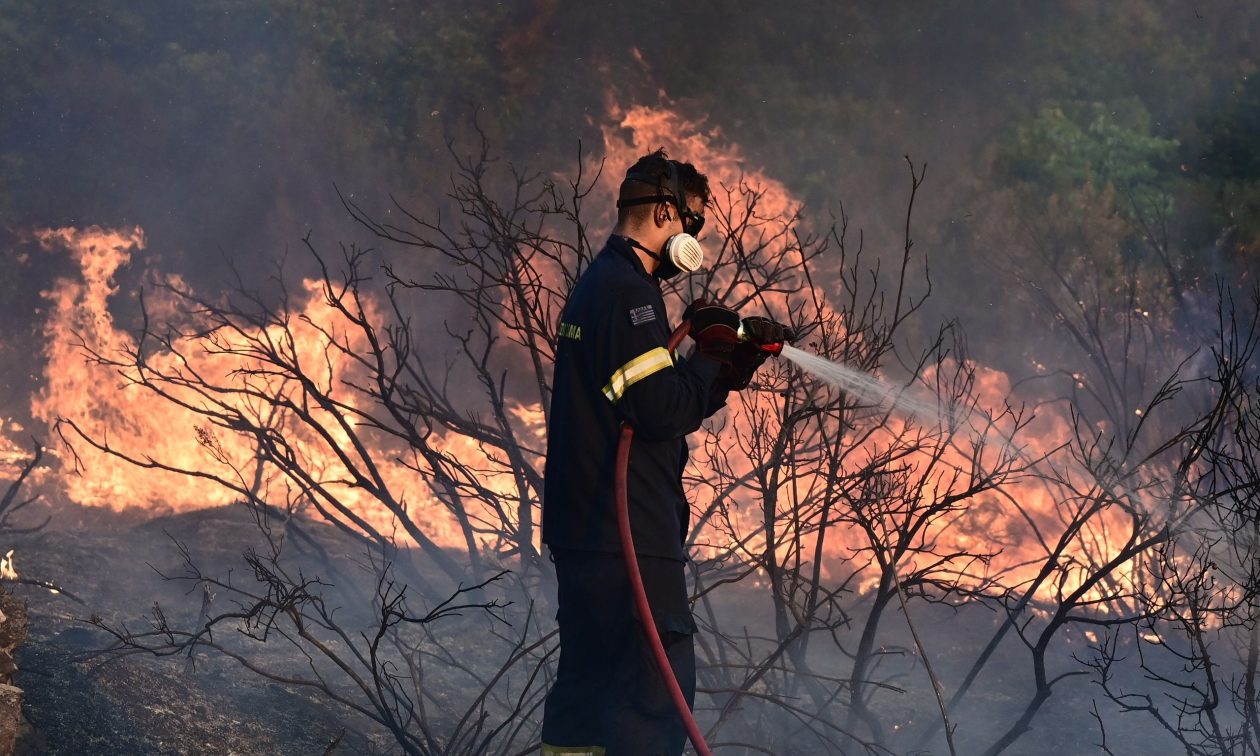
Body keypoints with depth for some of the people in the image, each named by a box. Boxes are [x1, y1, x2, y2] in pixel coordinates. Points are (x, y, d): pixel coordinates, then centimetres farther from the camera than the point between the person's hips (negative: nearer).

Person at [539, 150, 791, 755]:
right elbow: (663, 413, -21)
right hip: (630, 538, -11)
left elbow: (666, 403, 20)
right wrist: (712, 354, -6)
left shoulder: (596, 287, 19)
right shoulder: (628, 294, -14)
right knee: (657, 685, -10)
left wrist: (734, 365, 11)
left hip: (582, 528, 11)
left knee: (588, 682, 14)